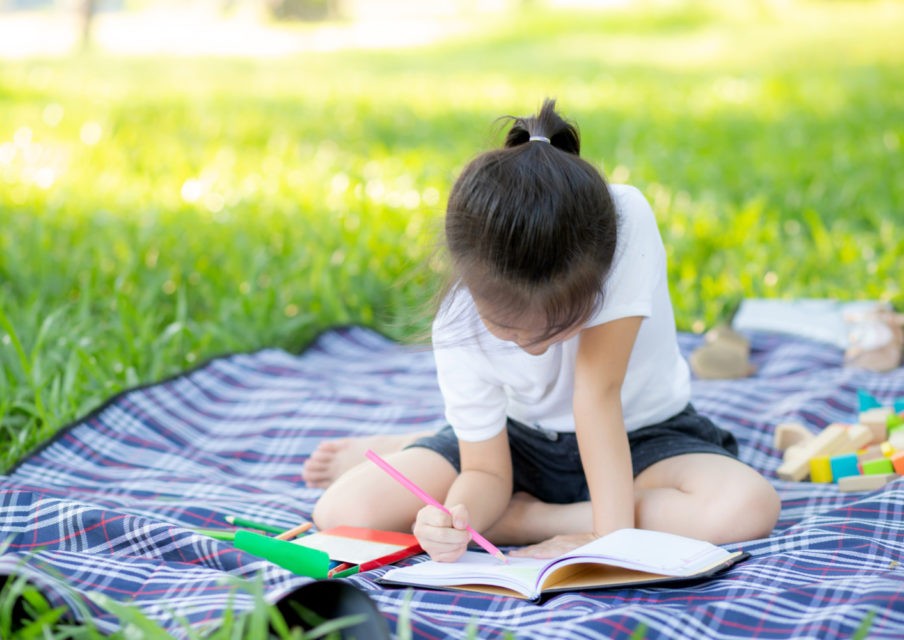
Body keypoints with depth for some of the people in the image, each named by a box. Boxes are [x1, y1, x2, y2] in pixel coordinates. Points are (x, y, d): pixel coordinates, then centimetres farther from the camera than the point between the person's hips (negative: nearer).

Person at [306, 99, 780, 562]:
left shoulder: (628, 223, -32)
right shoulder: (458, 333, -26)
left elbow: (598, 389, -32)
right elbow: (488, 474, -17)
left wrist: (613, 532, -32)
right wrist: (459, 514, -40)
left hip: (637, 435, 0)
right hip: (524, 441, 0)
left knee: (750, 507, -34)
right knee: (345, 511, -21)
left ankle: (523, 519, -18)